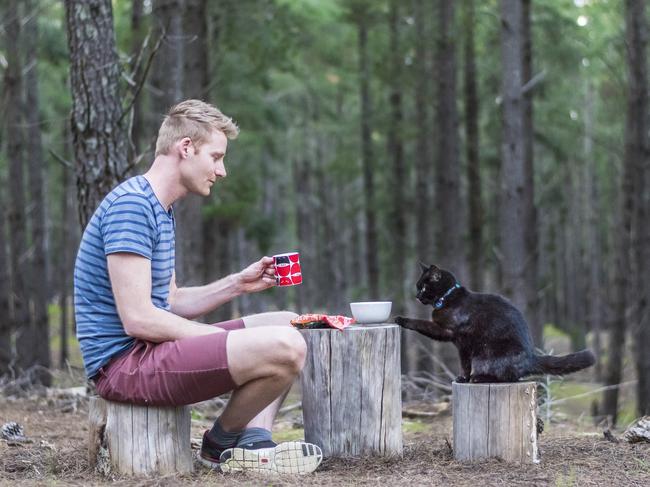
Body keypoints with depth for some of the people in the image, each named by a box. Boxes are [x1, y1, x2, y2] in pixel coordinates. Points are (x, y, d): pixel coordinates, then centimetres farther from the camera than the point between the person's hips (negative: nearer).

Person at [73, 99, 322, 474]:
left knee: (288, 324, 15)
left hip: (149, 350, 11)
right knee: (284, 348, -25)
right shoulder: (130, 204, -16)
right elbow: (138, 318, -22)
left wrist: (236, 285, 6)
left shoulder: (161, 210, 18)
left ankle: (252, 443, -2)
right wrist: (230, 343, -13)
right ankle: (221, 443, 0)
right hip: (125, 362, -11)